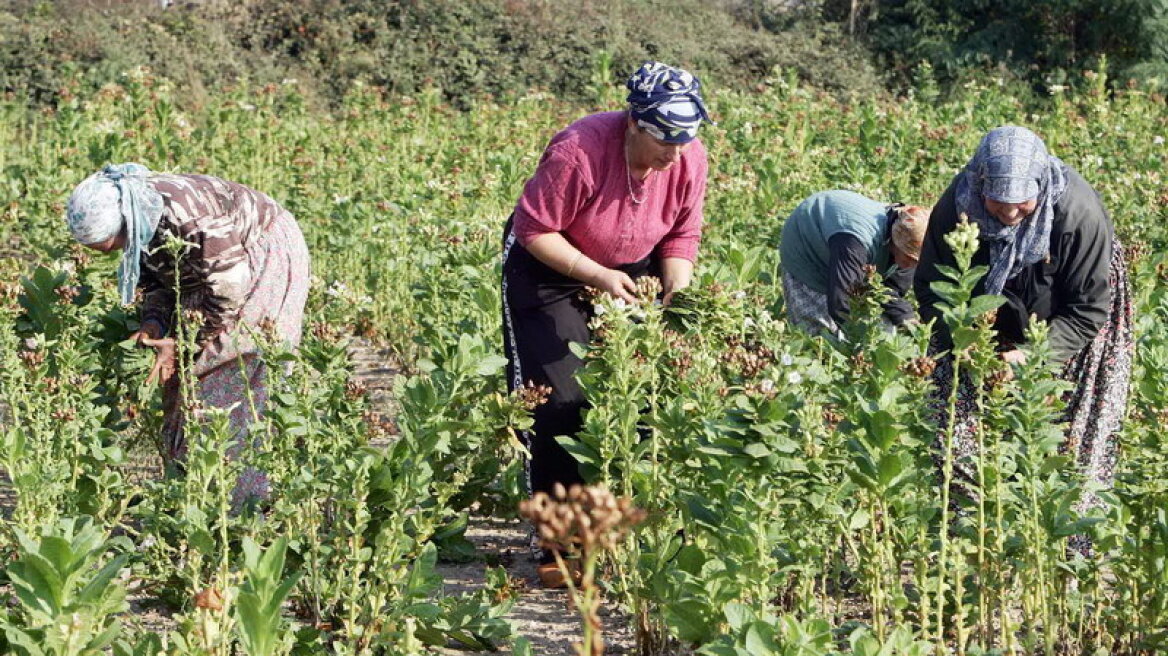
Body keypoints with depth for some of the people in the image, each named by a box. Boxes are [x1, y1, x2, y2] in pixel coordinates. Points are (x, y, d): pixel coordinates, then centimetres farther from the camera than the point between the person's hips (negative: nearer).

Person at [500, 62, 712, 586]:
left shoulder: (689, 159, -16)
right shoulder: (579, 151, -33)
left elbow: (682, 235, -1)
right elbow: (535, 229, -24)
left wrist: (678, 287, -18)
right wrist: (597, 277, -31)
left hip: (631, 272, 5)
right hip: (549, 268, -5)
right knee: (560, 403, -10)